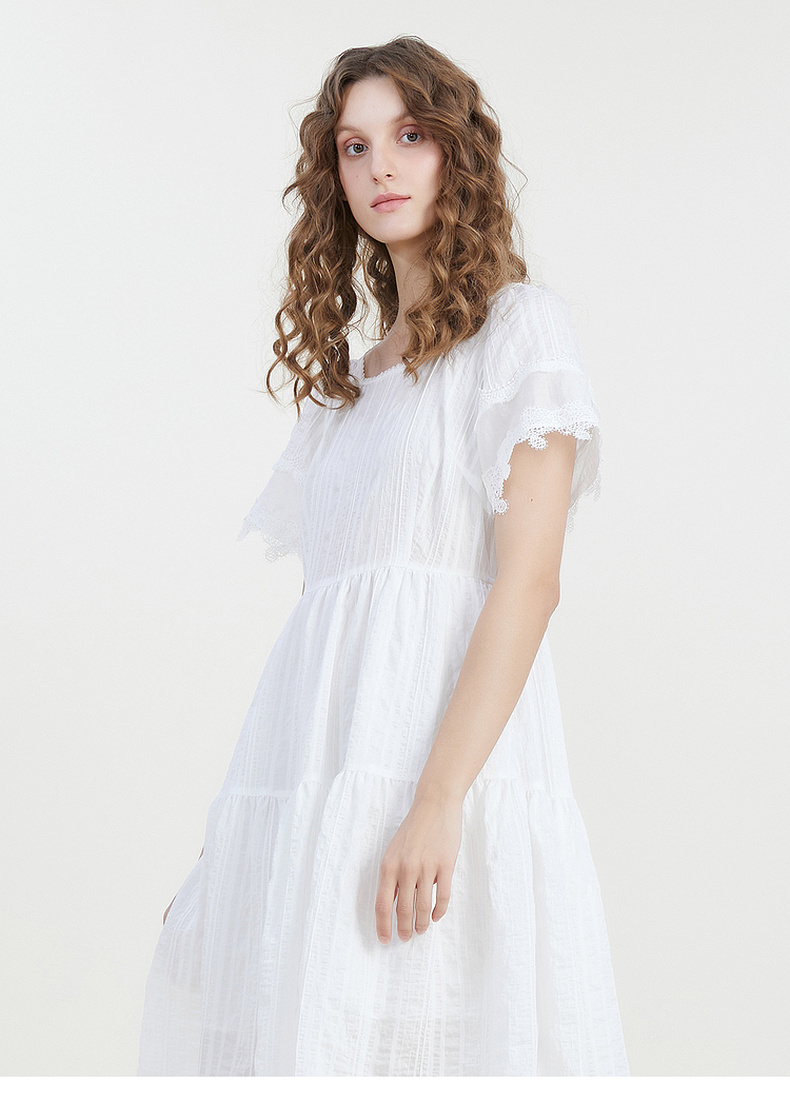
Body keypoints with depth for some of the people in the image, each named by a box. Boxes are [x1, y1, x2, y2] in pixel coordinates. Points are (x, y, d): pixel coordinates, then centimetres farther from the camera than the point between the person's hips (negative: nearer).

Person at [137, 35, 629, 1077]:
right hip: (316, 761, 6)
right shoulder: (348, 373, 22)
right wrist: (236, 829, 10)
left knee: (416, 1037, -10)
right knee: (293, 1032, 2)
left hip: (450, 744, -6)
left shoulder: (518, 326, 2)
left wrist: (438, 804, -20)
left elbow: (527, 582, -9)